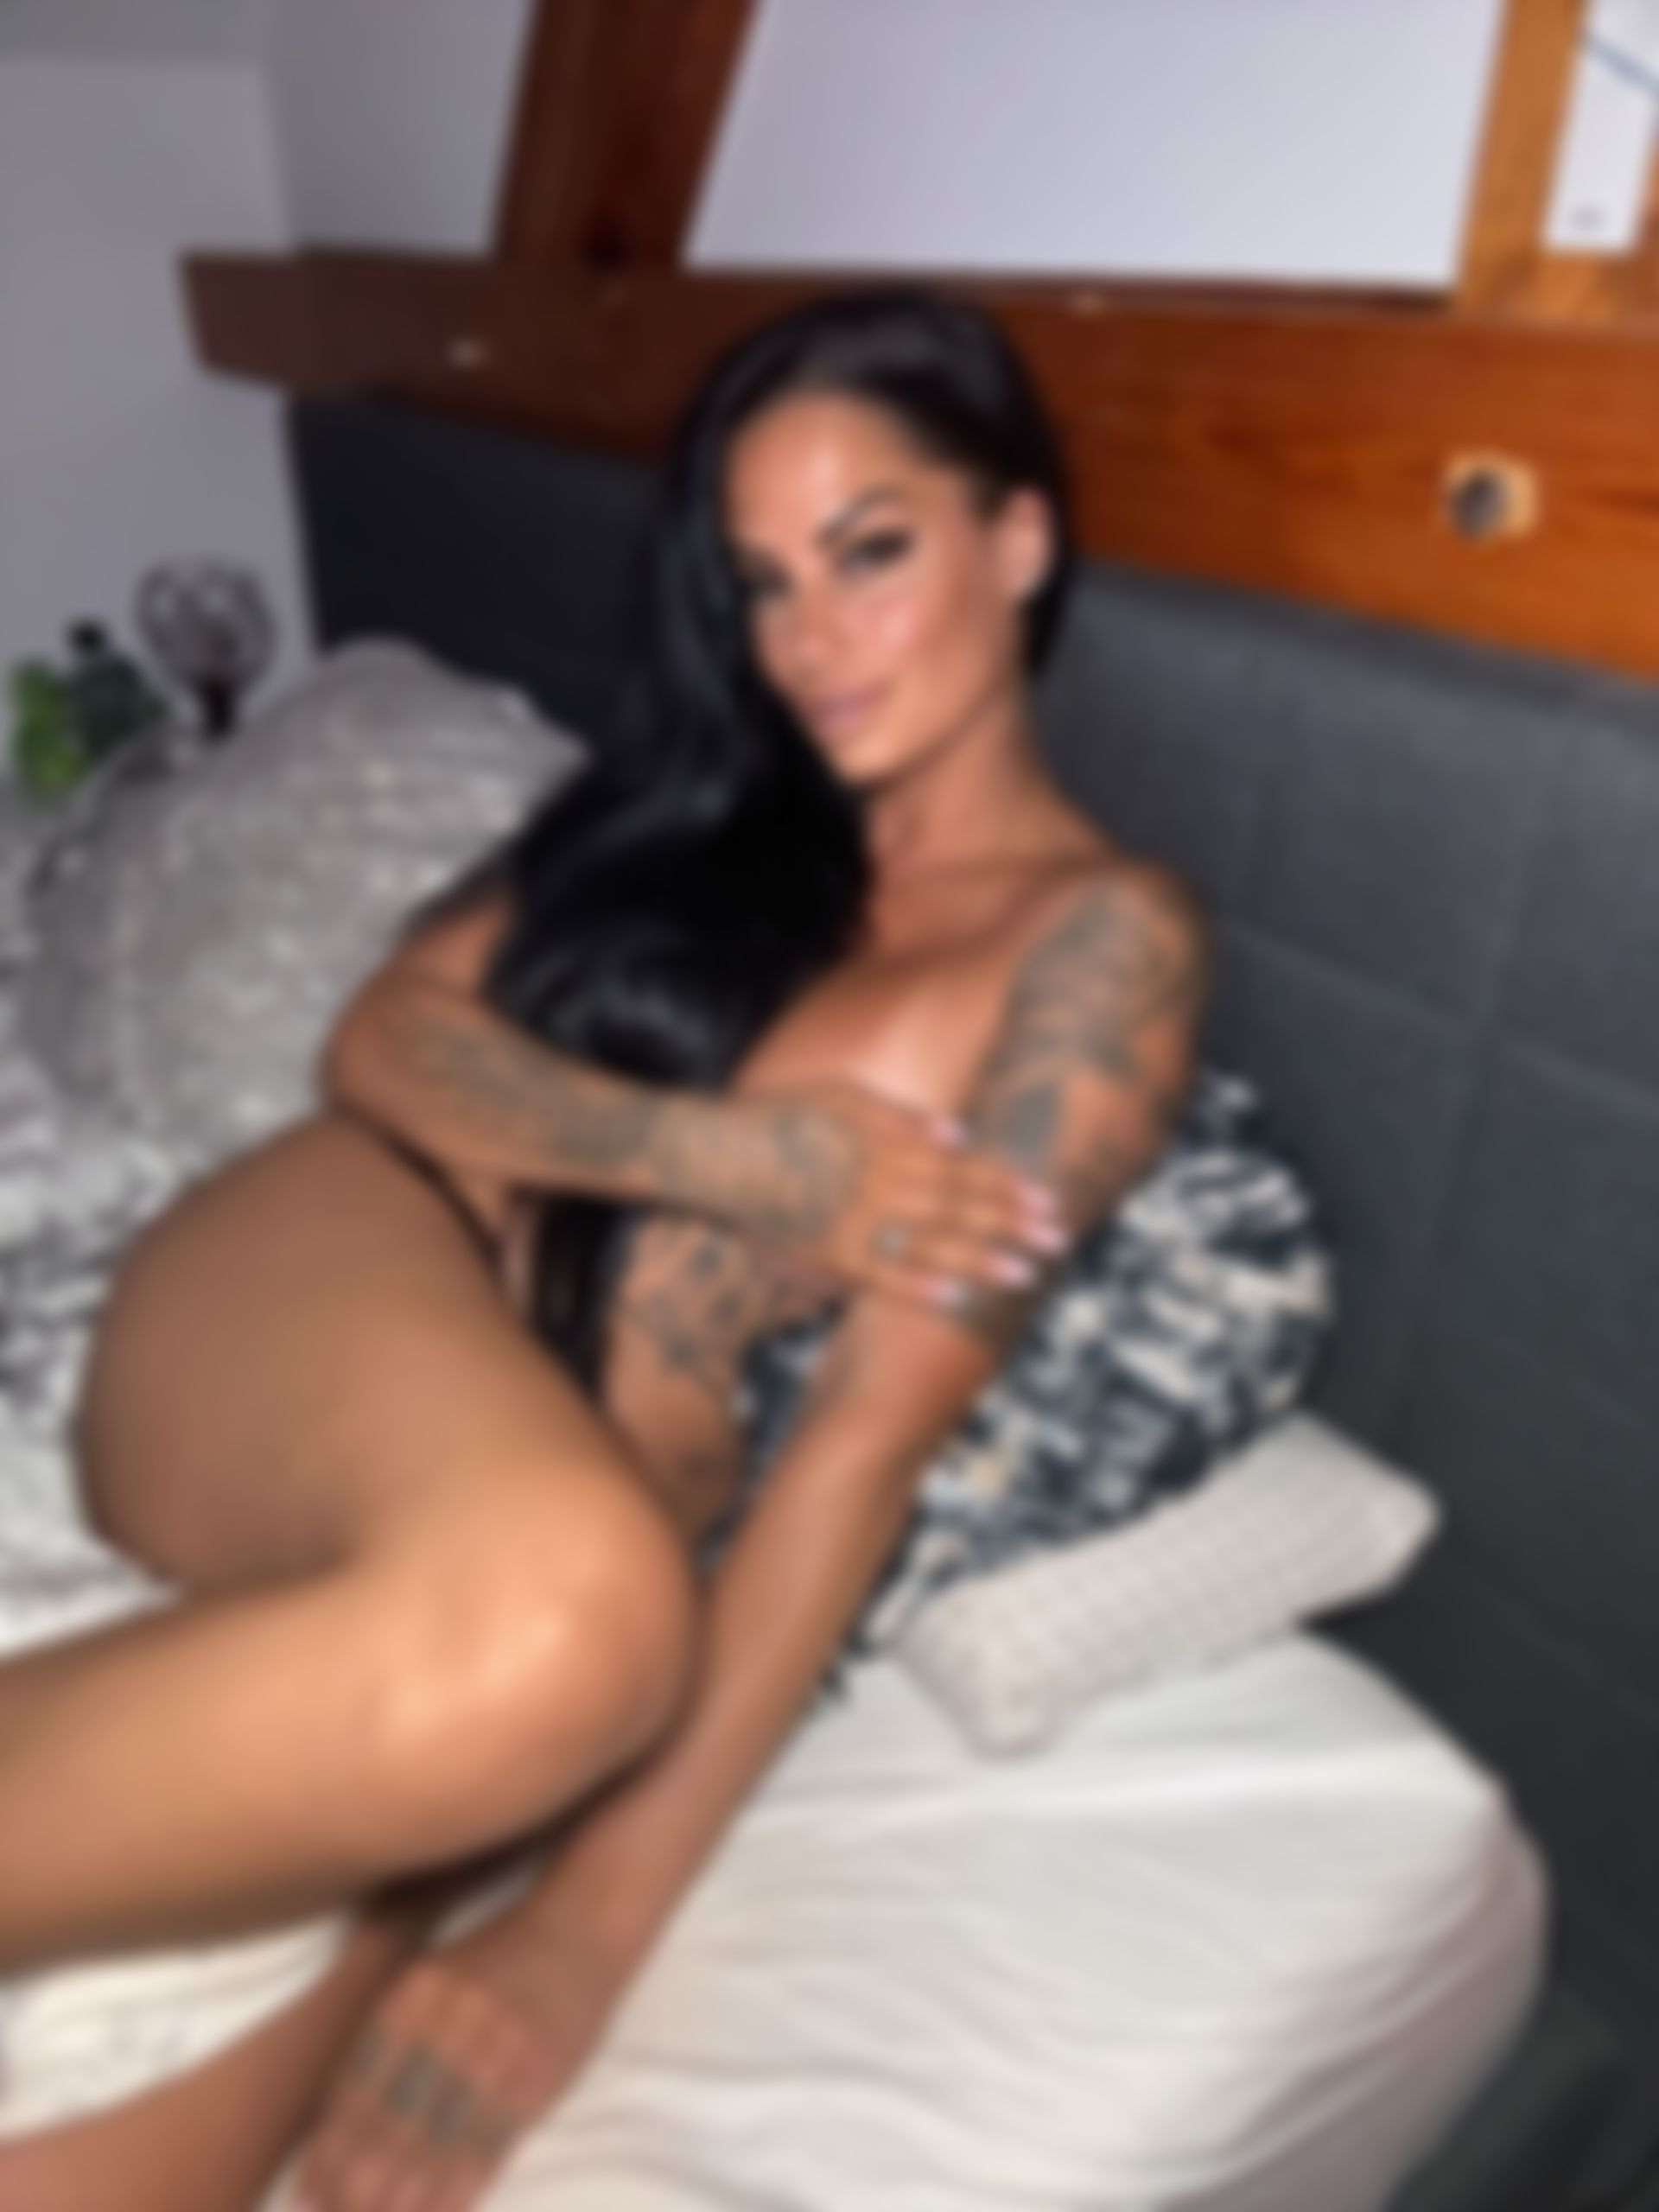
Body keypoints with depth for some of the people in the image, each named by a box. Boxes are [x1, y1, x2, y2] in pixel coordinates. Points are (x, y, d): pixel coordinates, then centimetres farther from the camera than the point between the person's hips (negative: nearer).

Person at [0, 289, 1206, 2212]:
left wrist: (581, 1943, -16)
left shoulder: (1100, 931, 0)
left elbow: (874, 1433, -11)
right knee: (563, 1604, -35)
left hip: (575, 1483, -2)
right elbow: (382, 1037, 5)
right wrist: (725, 1155, -12)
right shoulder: (706, 793, 16)